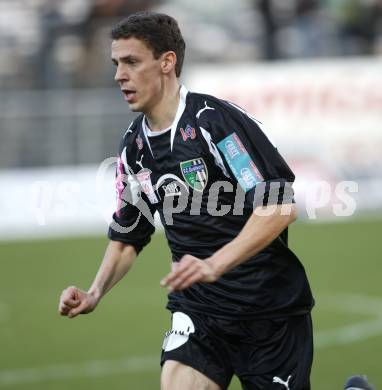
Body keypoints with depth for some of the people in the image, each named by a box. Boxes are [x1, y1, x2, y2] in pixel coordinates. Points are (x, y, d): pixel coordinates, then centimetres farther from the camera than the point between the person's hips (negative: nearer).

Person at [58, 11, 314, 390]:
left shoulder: (217, 121, -16)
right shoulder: (133, 147, 6)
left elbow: (281, 206, -22)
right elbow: (127, 235, 18)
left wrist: (214, 265, -31)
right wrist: (94, 293, 2)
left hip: (271, 308, -5)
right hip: (198, 309, 5)